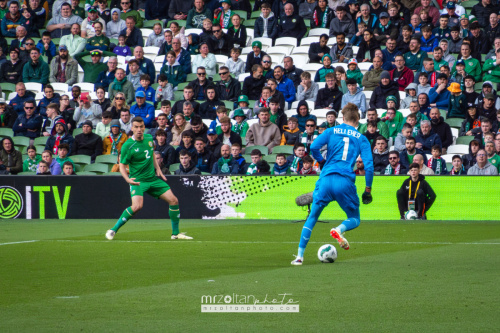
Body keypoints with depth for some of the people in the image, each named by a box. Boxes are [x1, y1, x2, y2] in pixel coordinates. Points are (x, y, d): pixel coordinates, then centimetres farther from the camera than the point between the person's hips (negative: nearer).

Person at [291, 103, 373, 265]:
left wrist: (322, 161, 14)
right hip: (345, 182, -1)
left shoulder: (331, 131, 11)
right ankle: (339, 230, -21)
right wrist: (368, 189, 9)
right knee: (355, 220, 15)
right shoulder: (361, 138, 11)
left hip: (326, 179, 1)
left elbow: (314, 147, -4)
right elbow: (369, 165, 2)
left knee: (312, 217, 14)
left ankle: (299, 256, 7)